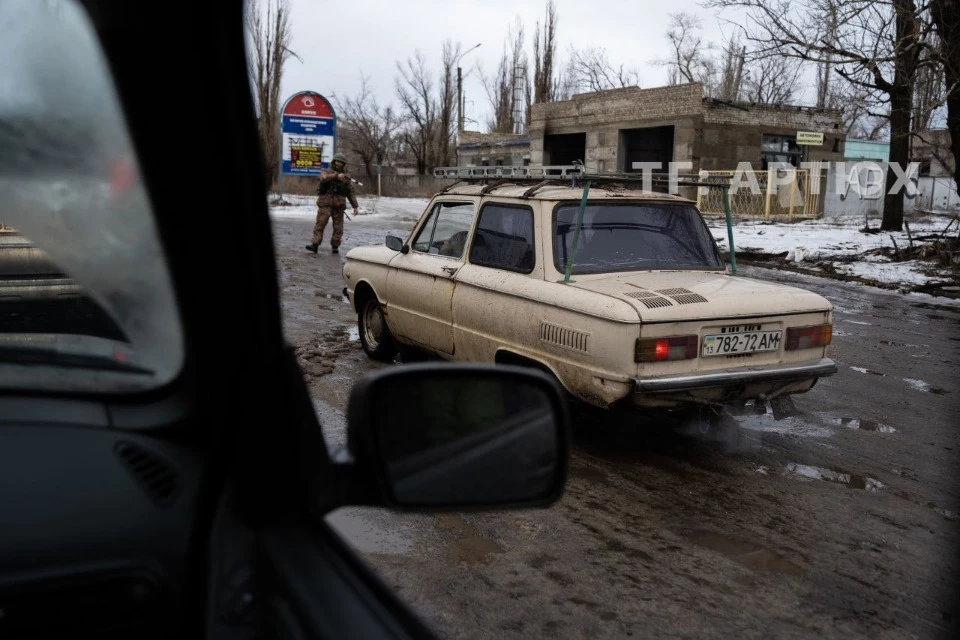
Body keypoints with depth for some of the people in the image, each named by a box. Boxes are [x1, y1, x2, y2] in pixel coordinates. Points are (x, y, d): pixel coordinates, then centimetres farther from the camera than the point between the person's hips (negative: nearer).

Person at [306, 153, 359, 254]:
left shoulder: (346, 177, 15)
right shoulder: (326, 172, 8)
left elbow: (351, 193, 14)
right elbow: (324, 178, -17)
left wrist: (355, 206, 6)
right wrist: (336, 175, -31)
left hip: (339, 205, 2)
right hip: (325, 203, -2)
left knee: (338, 227, 2)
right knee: (320, 224, -11)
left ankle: (335, 246, 11)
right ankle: (314, 245, -16)